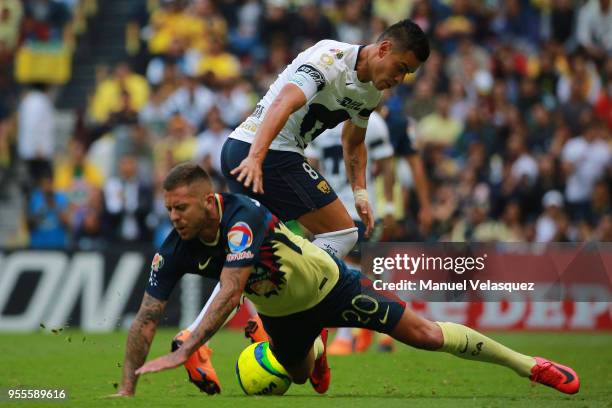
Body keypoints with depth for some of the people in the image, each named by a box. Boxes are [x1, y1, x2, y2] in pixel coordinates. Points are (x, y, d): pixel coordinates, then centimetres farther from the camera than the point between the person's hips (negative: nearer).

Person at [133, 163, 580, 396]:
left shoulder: (242, 216, -42)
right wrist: (127, 388, -23)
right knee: (300, 376, 29)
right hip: (281, 312, 6)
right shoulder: (179, 247, -22)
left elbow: (230, 294, -51)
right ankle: (317, 347, 67)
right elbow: (148, 315, -15)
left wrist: (182, 353, -56)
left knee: (426, 335, -6)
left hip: (330, 285, -6)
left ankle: (528, 365, 8)